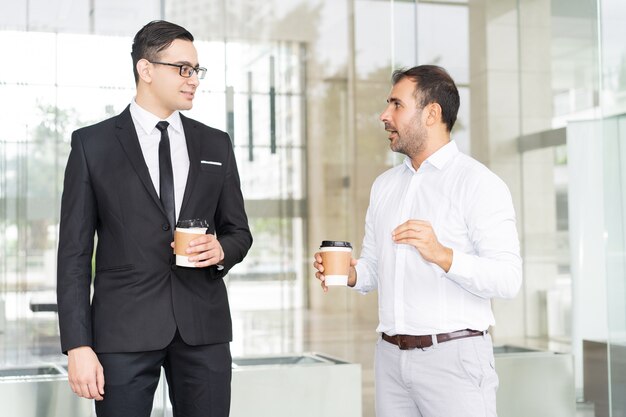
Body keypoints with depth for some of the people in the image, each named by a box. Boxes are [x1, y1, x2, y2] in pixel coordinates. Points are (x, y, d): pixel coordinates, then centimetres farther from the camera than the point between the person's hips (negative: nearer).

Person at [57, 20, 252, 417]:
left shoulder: (216, 144, 10)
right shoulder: (93, 144, 1)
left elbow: (239, 231, 17)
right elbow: (75, 252, -1)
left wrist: (221, 249, -7)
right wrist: (78, 345, -8)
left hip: (204, 326, 3)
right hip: (124, 328, -2)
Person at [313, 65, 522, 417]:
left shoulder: (478, 183, -8)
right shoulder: (385, 185, 13)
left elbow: (508, 279, -16)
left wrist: (441, 255, -29)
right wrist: (350, 274, -4)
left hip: (454, 355, -6)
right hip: (391, 356, 6)